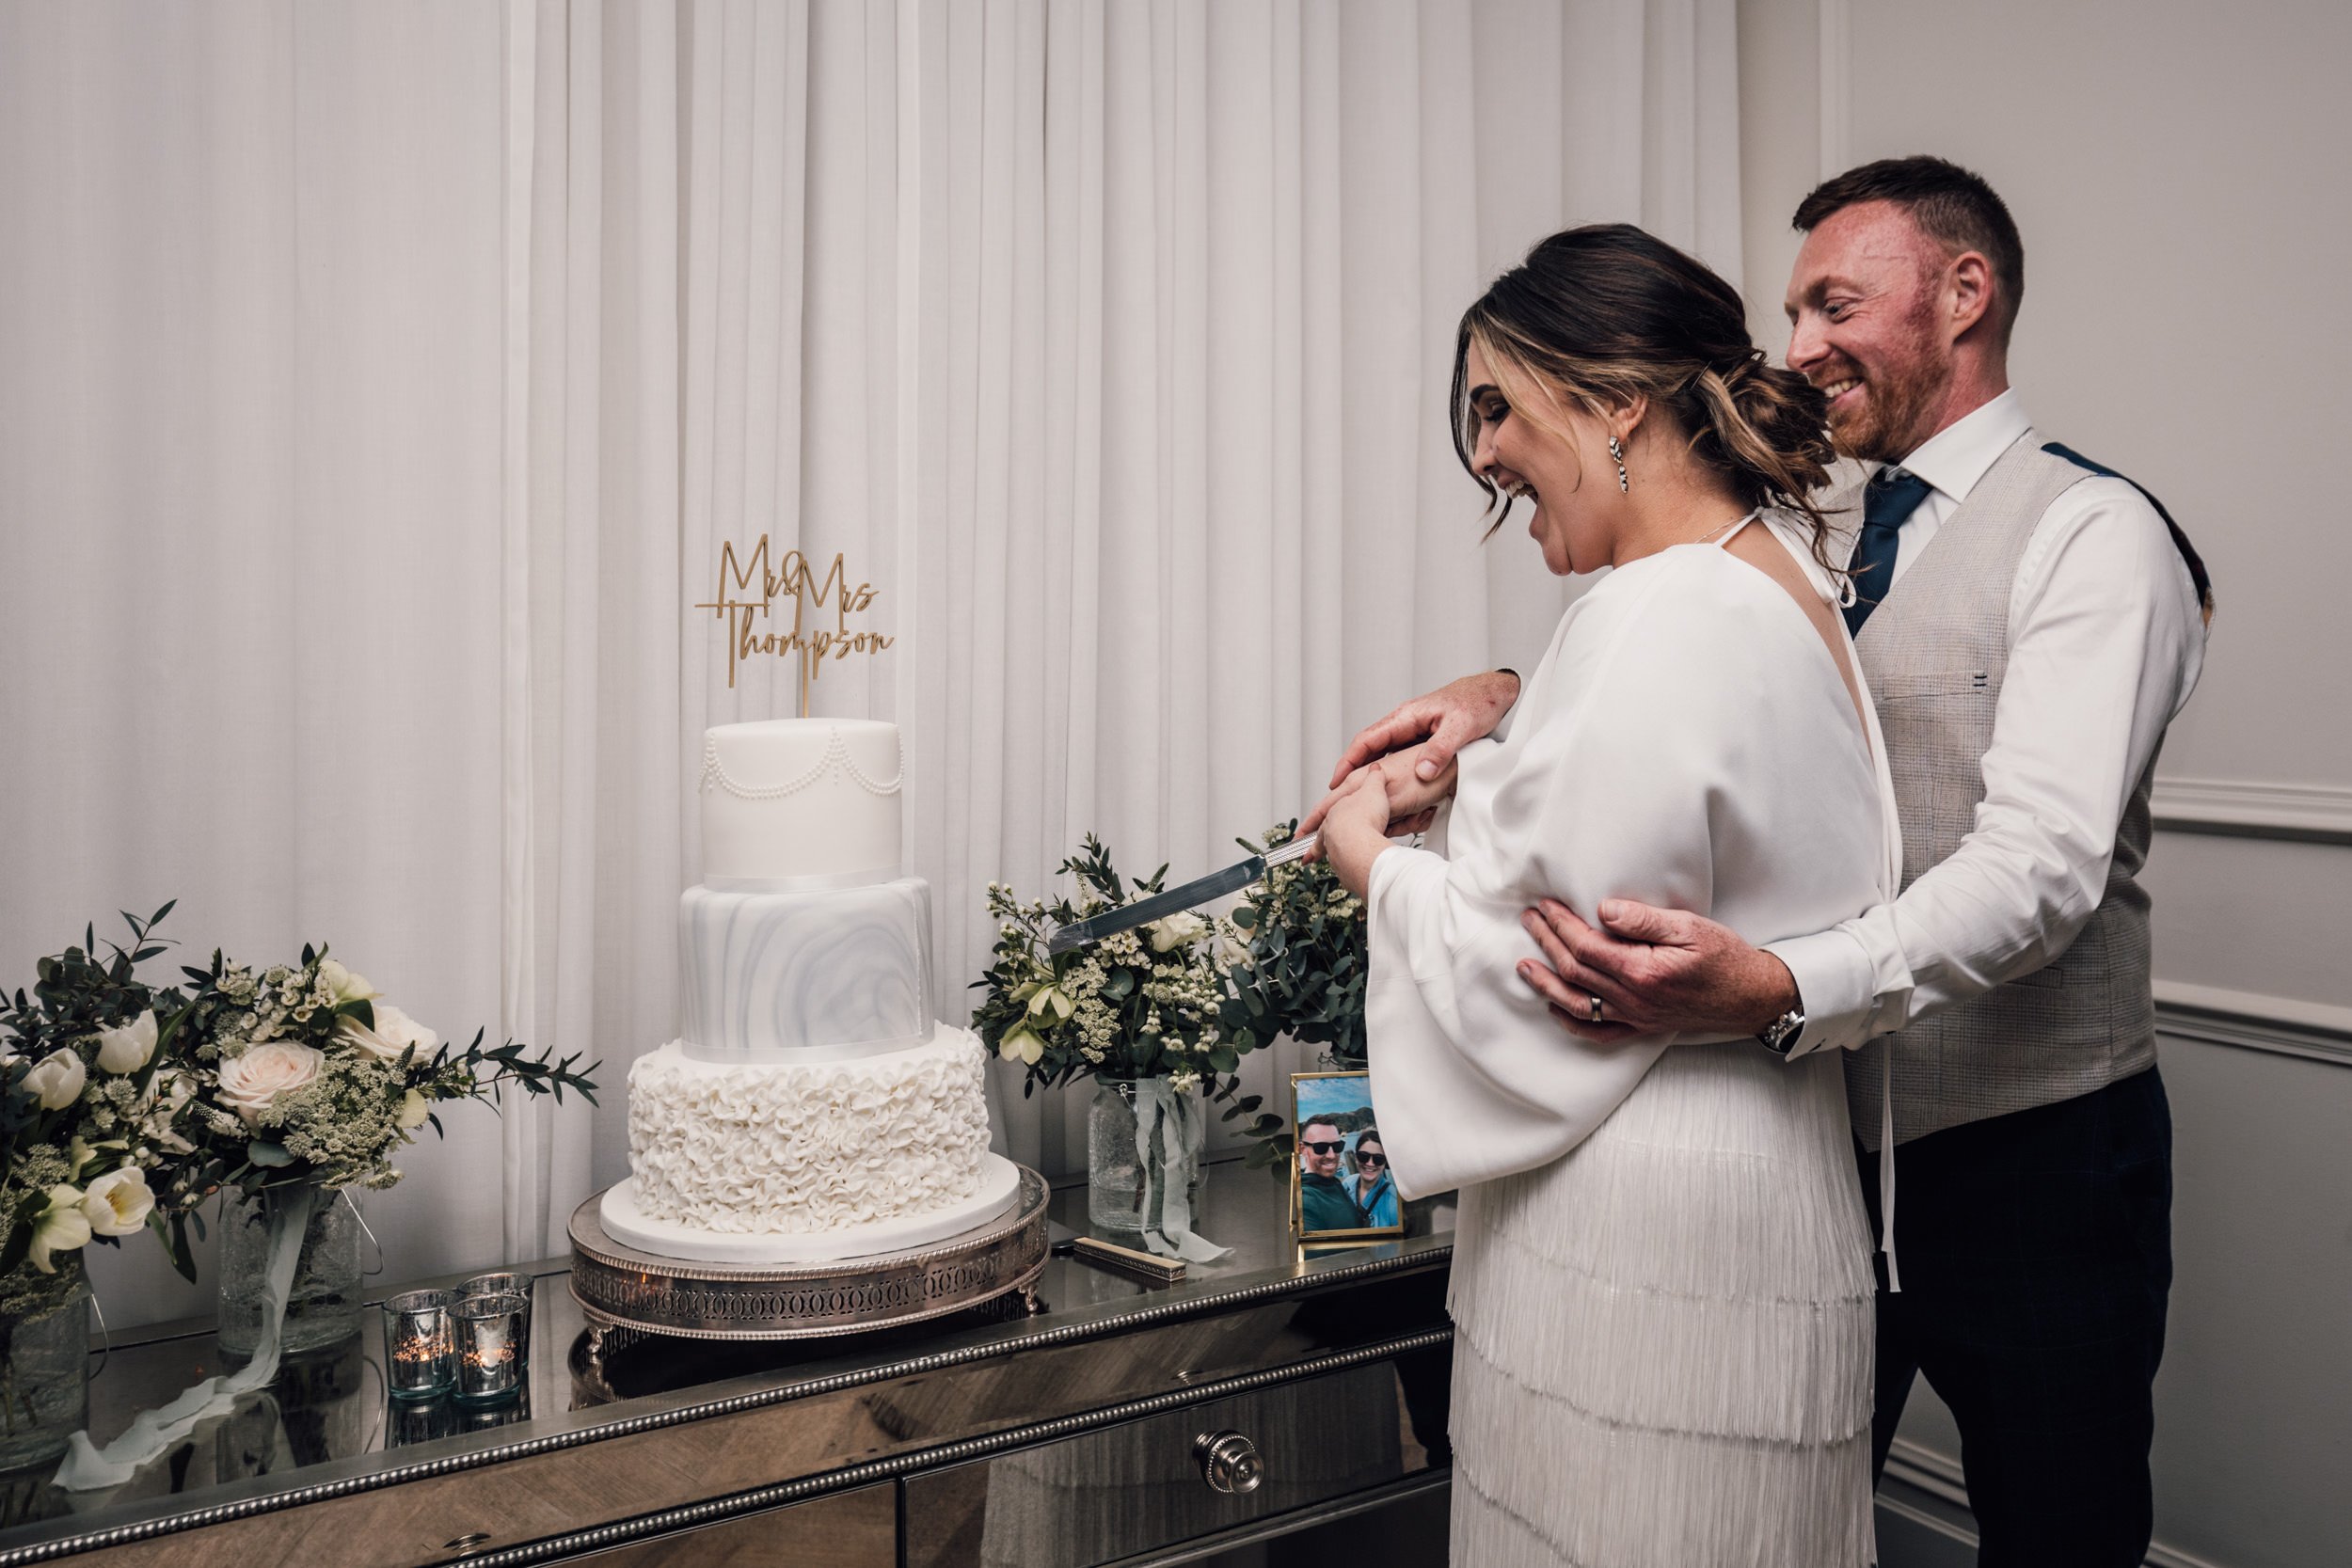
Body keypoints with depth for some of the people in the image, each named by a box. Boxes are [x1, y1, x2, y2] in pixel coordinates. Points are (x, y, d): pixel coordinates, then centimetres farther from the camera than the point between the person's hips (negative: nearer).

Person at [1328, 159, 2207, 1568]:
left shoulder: (2091, 533, -11)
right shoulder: (1830, 551, 12)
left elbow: (2043, 859, -24)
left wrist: (1779, 989, -40)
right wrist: (1508, 701, -17)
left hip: (2029, 1155, -5)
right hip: (1826, 1138, 6)